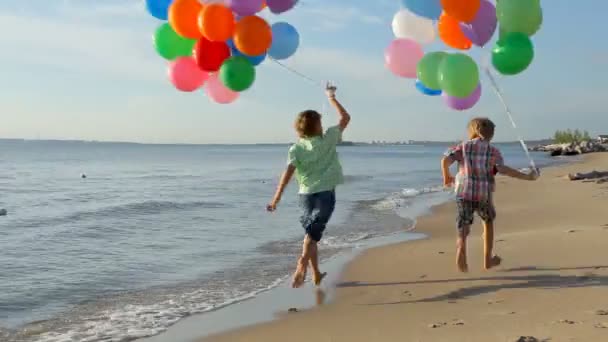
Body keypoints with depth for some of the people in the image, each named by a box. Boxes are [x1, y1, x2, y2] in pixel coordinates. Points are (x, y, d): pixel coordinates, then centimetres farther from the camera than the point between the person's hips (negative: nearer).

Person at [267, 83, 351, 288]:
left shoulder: (296, 149, 0)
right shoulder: (328, 140, -2)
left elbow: (288, 173, -11)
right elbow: (345, 118, 10)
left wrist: (277, 197, -13)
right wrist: (331, 97, 18)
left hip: (306, 194, 3)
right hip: (325, 193, -3)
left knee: (312, 232, 17)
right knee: (313, 232, -8)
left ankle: (316, 274, 25)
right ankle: (302, 264, -33)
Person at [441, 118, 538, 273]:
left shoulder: (463, 146, 8)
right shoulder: (493, 151, 4)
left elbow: (445, 160, -5)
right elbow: (504, 169, -12)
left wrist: (446, 176, 12)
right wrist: (527, 177, -6)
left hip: (464, 194, 0)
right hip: (484, 196, 0)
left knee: (464, 226, 4)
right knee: (488, 221, 25)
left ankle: (461, 247, -30)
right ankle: (488, 260, 28)